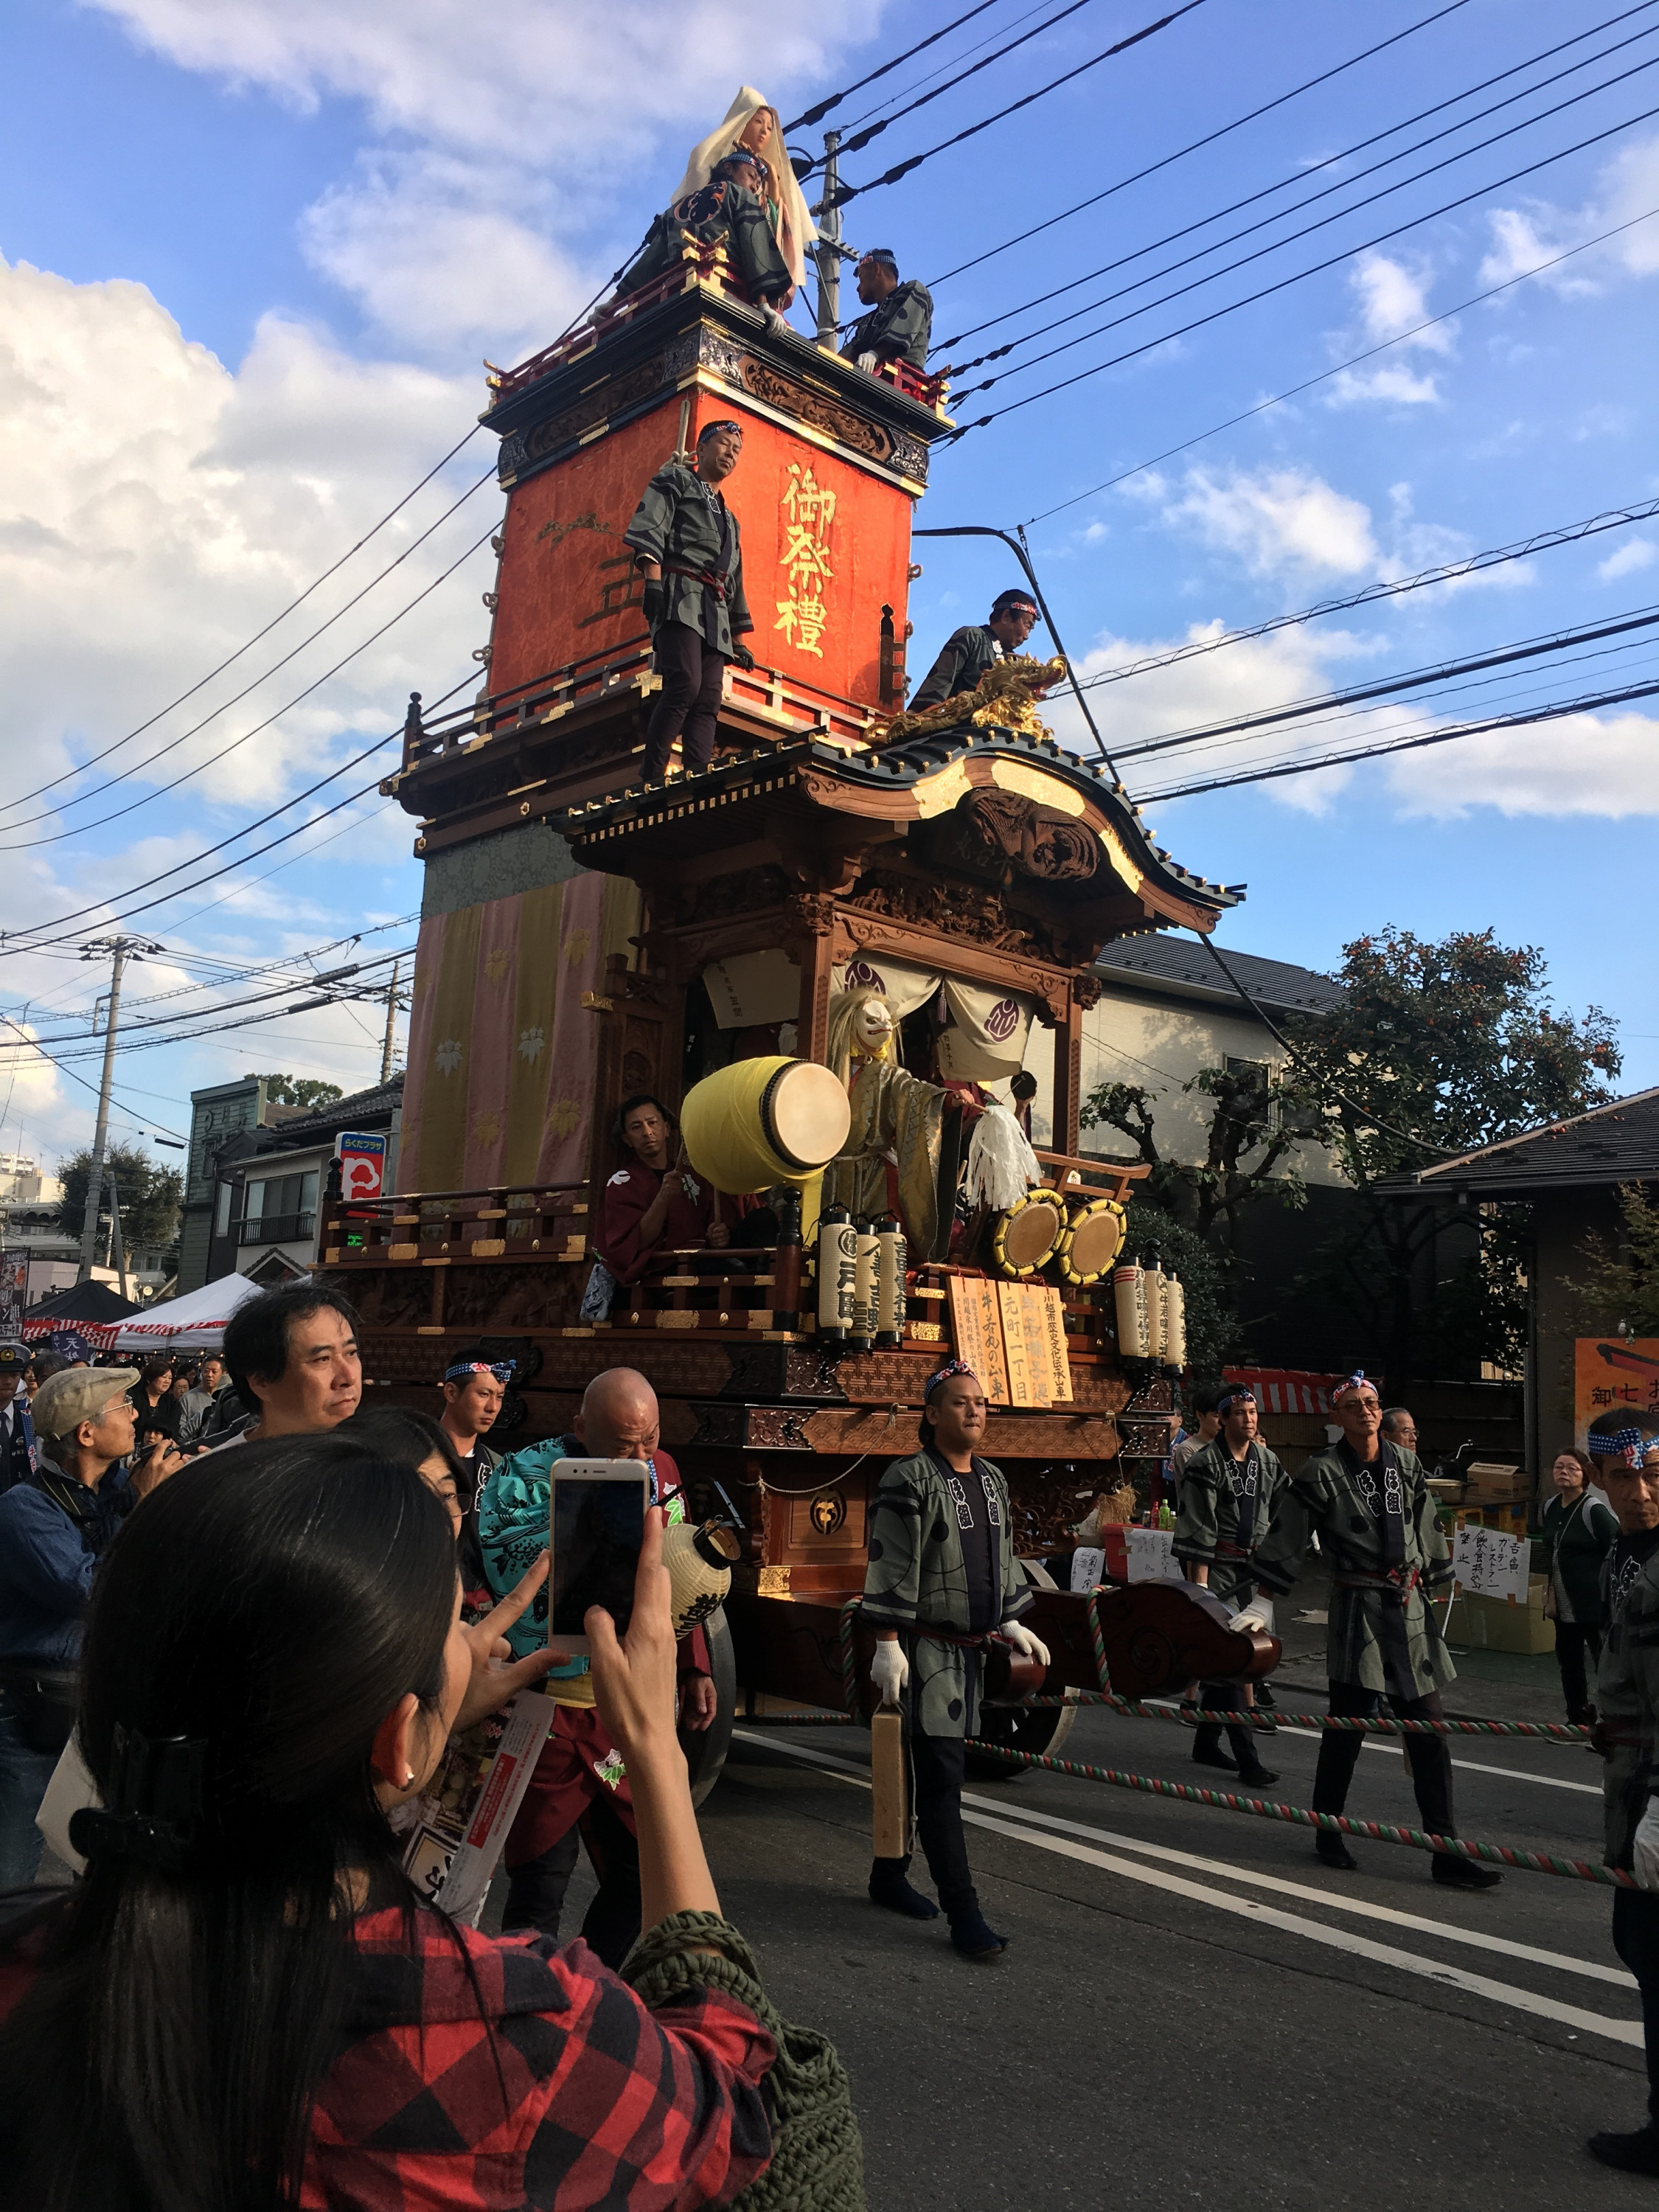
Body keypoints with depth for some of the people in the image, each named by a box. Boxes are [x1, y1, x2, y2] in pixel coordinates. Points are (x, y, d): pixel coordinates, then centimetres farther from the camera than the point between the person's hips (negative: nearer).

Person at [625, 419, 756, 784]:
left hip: (715, 612, 8)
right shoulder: (676, 480, 14)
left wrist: (740, 640, 23)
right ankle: (651, 780, -26)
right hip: (680, 593, -7)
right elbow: (648, 525, -5)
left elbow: (734, 584, 32)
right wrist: (653, 576, -22)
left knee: (707, 704, -7)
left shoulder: (729, 518, 34)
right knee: (684, 685, -25)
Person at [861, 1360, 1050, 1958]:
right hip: (926, 1645, -8)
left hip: (970, 1647, 8)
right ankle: (963, 1914, -4)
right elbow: (890, 1567, -15)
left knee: (923, 1768, 17)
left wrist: (1013, 1623, 18)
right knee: (941, 1778, -7)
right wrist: (888, 1645, -18)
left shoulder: (992, 1480, 12)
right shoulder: (909, 1481, -13)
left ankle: (889, 1874, 32)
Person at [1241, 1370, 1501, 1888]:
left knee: (1428, 1729, 4)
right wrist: (1262, 1603, -10)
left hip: (1411, 1610, 5)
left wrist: (1432, 1583, 22)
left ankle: (1446, 1853, 9)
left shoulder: (1406, 1465, 9)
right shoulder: (1321, 1472, -6)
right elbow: (1284, 1539, -7)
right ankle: (1327, 1832, 21)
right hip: (1358, 1610, -4)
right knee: (1347, 1722, 1)